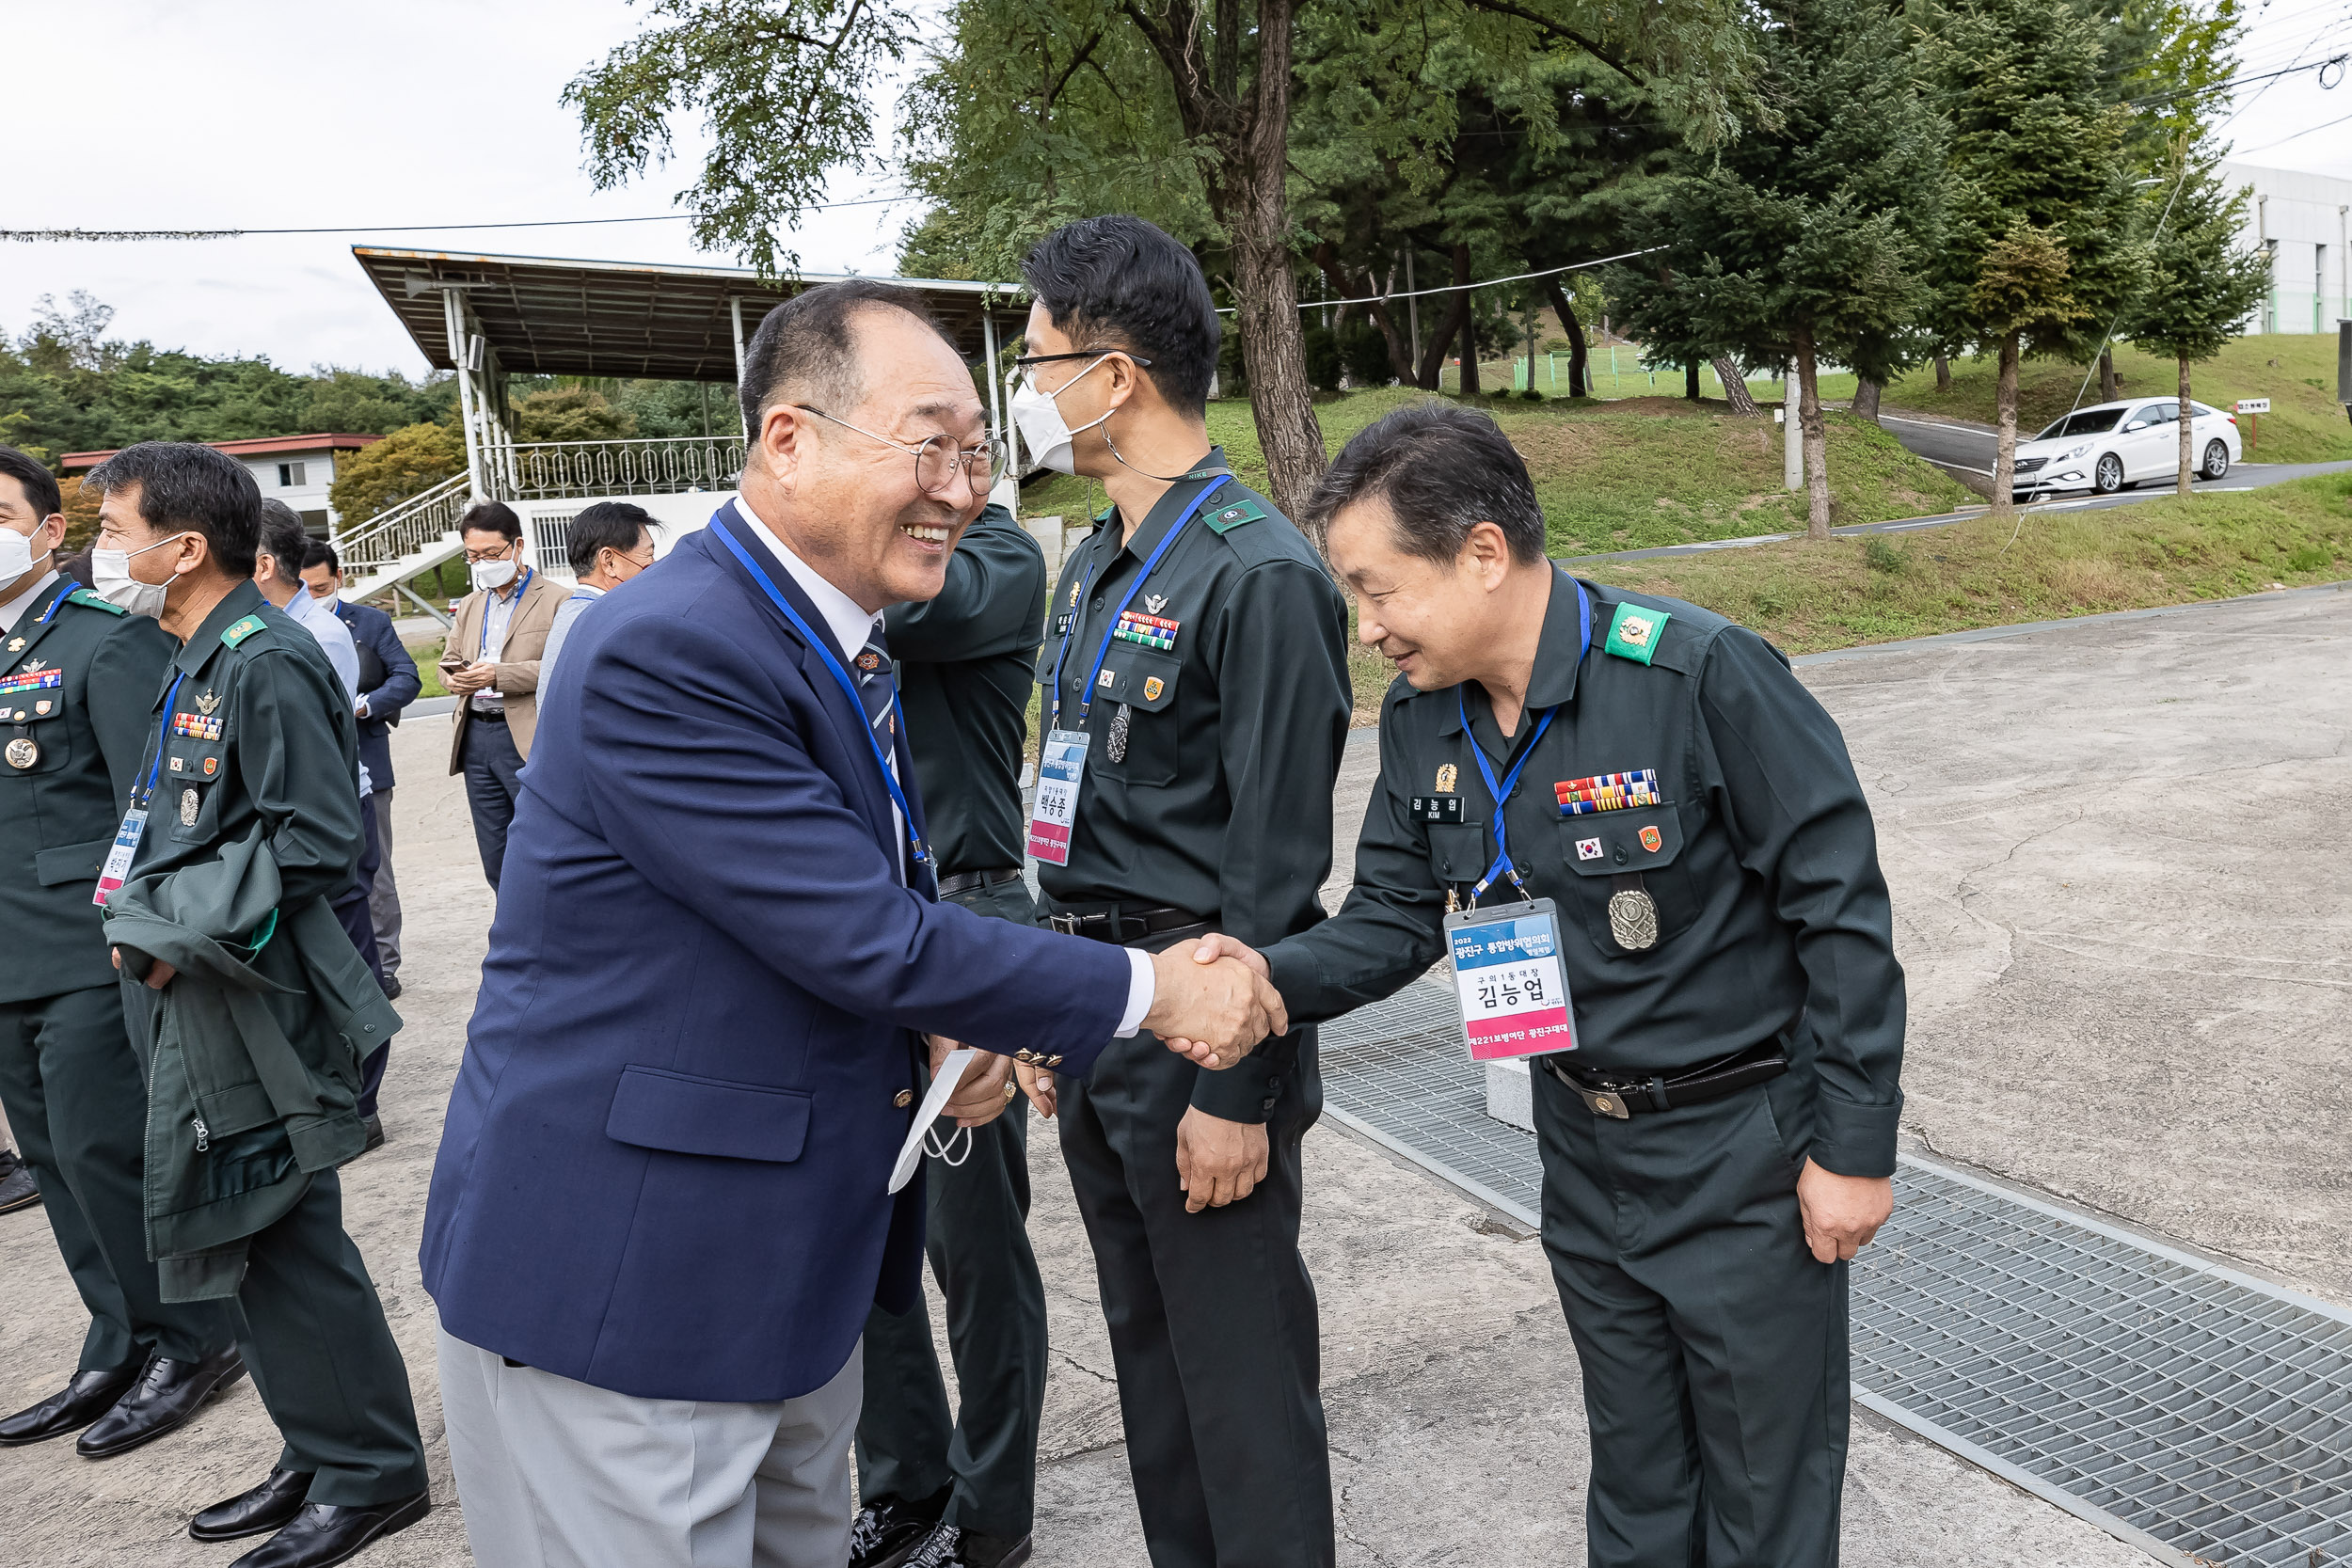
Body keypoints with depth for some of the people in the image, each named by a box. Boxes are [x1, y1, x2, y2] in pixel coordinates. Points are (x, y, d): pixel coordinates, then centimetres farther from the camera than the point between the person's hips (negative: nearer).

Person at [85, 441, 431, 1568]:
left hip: (252, 1010, -9)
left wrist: (169, 928, -17)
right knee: (253, 1243, 15)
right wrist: (149, 920, 8)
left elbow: (314, 843, -22)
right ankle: (321, 1459, 29)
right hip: (200, 1007, 9)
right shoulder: (198, 666, 13)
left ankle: (371, 1472, 16)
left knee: (283, 1243, 0)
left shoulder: (266, 664, -16)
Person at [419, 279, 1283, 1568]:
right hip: (613, 1281, -8)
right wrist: (1153, 992, -15)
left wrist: (958, 1023, -4)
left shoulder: (840, 632, 7)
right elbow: (871, 939, -25)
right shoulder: (666, 652, -24)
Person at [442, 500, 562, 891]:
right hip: (475, 737, 7)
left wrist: (499, 675, -22)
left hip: (528, 739, -7)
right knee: (496, 859, 11)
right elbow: (448, 659, 24)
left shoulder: (555, 601, -4)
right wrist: (454, 677, -1)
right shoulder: (470, 606, 20)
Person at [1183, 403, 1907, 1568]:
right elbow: (1393, 919, 2)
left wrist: (1852, 1147, -15)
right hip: (1584, 1146, 6)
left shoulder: (1701, 675, -24)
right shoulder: (1421, 718, -3)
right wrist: (1272, 975, -18)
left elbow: (1841, 909, -19)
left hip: (1747, 1150, -5)